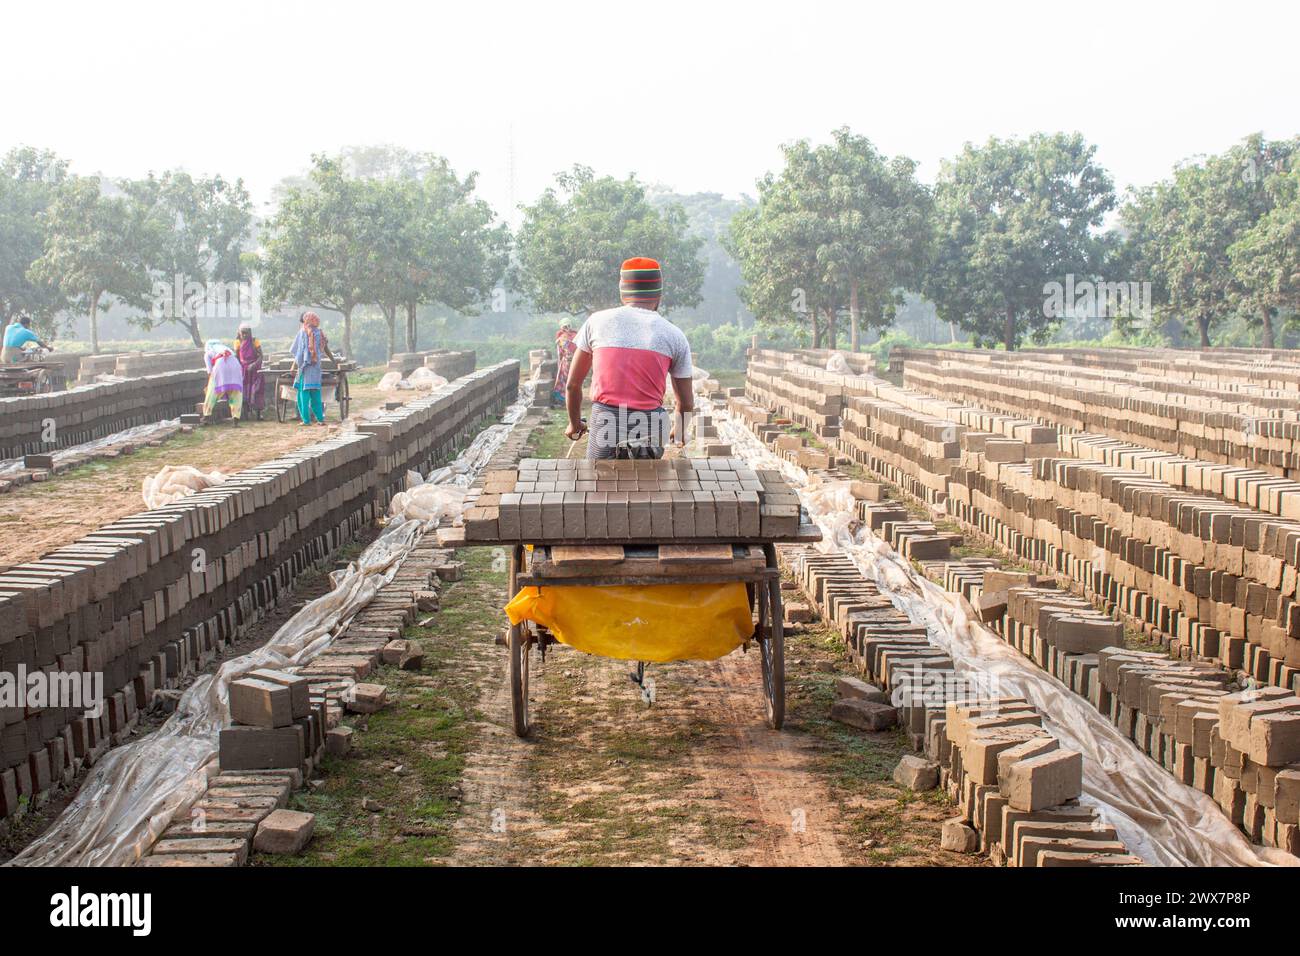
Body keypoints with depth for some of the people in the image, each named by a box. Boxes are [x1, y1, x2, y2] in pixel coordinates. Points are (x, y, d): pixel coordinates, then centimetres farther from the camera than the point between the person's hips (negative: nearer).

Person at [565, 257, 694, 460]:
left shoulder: (597, 321, 6)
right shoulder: (674, 335, 6)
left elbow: (572, 385, 10)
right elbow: (686, 404, 11)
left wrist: (574, 423, 28)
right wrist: (679, 431, 32)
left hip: (604, 426, 0)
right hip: (649, 428, 0)